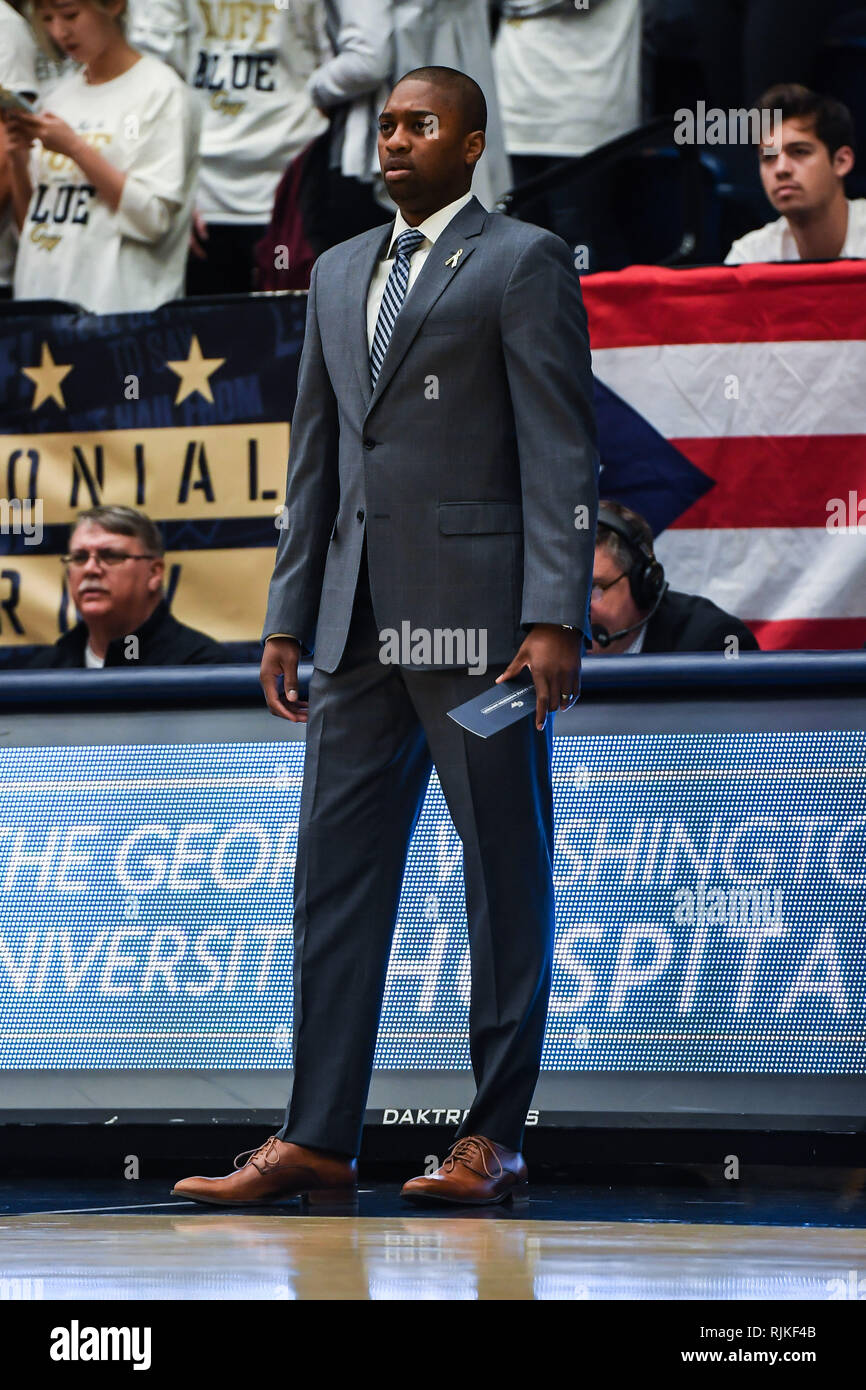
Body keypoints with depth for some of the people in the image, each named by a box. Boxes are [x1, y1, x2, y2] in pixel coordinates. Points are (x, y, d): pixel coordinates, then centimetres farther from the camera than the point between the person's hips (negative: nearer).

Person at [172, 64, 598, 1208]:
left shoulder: (525, 263, -2)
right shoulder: (339, 273, 19)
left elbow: (561, 453, -8)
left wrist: (554, 618, -16)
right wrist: (288, 619, 14)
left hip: (479, 614, -7)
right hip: (362, 619, 7)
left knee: (505, 871, 0)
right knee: (336, 866, 4)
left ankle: (494, 1138, 5)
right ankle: (317, 1141, 5)